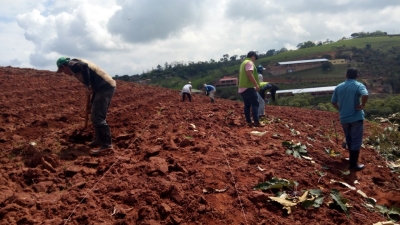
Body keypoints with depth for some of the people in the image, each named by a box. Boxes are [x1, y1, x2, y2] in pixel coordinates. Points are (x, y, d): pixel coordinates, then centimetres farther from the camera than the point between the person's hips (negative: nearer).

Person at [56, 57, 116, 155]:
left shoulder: (72, 64, -1)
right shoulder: (78, 66, 27)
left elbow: (84, 66, -27)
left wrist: (87, 85, -17)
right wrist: (91, 104, 32)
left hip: (105, 87, -10)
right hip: (107, 86, 10)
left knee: (97, 117, -10)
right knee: (96, 116, 18)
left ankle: (106, 145, -9)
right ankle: (98, 141, 28)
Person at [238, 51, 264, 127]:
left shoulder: (243, 63, 23)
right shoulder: (249, 62, -7)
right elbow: (249, 74, -21)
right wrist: (256, 84, -20)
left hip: (242, 88, 10)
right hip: (249, 87, -10)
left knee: (247, 105, 9)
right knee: (255, 104, -10)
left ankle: (249, 122, 9)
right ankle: (256, 122, -16)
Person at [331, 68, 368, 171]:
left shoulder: (338, 87, 5)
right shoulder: (359, 85, -8)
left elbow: (333, 102, 8)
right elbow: (365, 95, -28)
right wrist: (362, 106, -13)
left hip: (344, 118, 5)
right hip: (356, 117, -4)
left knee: (349, 139, 21)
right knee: (356, 141, 3)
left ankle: (352, 159, 36)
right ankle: (353, 164, 5)